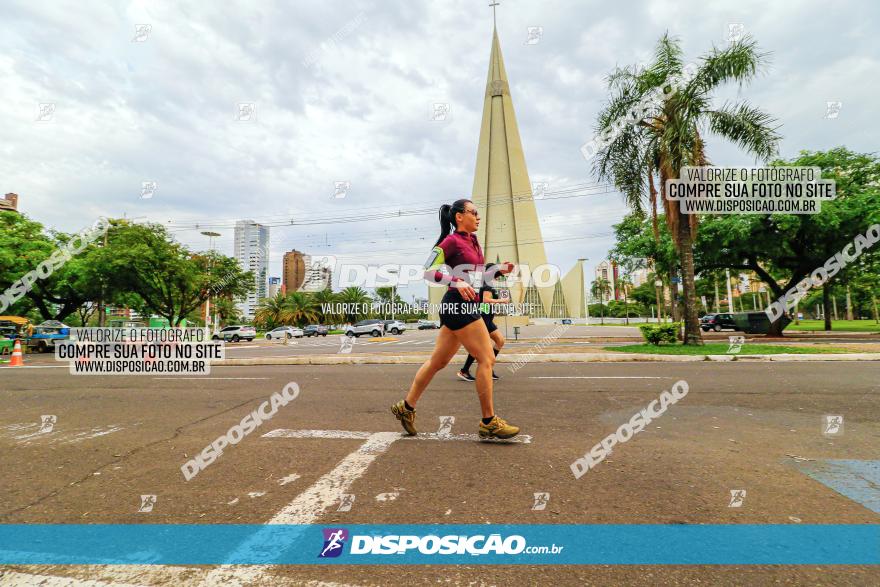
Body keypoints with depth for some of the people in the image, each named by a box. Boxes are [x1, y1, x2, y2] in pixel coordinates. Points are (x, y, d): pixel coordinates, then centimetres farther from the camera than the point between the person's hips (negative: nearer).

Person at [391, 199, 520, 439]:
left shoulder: (473, 240, 19)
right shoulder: (452, 241, -7)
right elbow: (428, 271, -12)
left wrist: (499, 270, 10)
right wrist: (456, 282, -23)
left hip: (467, 305, 9)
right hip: (458, 304, -9)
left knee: (438, 361, 13)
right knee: (486, 359, -7)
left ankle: (406, 407, 24)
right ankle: (489, 422, 2)